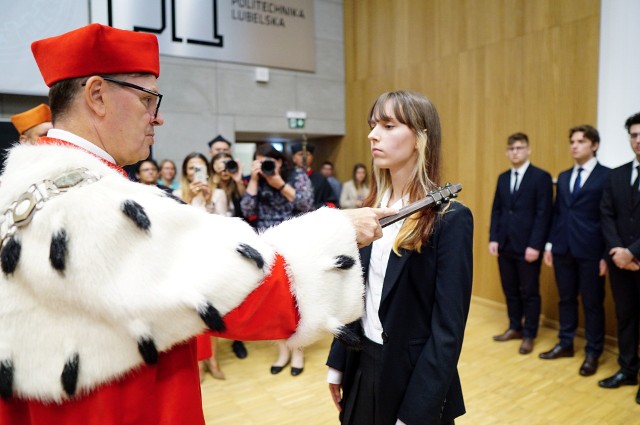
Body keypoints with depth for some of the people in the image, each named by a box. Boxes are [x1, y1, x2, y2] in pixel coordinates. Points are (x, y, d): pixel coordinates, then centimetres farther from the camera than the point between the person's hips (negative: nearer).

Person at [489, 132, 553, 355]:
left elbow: (543, 214, -11)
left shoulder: (541, 177, -5)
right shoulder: (502, 178, 12)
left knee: (529, 293, 6)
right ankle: (515, 328, 29)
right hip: (505, 245, 5)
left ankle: (529, 335, 19)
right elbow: (496, 210, 11)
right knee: (510, 291, 14)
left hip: (527, 246, -5)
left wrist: (535, 245, -16)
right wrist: (493, 238, 2)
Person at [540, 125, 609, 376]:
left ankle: (592, 353, 19)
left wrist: (606, 254, -11)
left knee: (592, 303, 6)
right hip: (563, 249, 5)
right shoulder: (563, 177, 13)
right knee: (566, 299, 14)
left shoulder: (607, 176, -5)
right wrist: (550, 245, 9)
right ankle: (565, 344, 27)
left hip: (590, 251, -5)